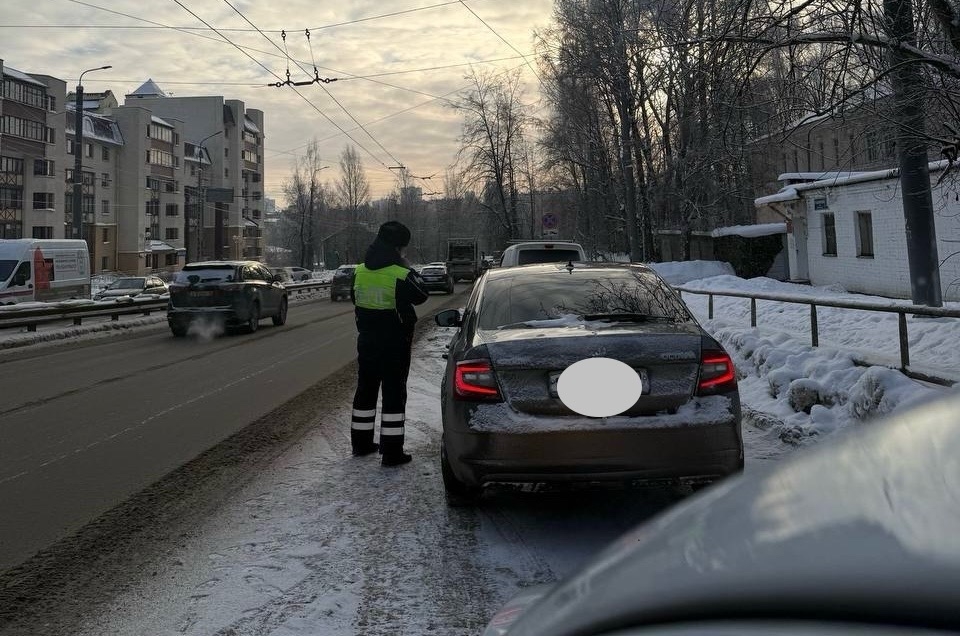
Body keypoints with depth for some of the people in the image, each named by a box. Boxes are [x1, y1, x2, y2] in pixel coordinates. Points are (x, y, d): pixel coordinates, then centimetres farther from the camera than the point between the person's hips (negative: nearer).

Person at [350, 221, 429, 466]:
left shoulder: (359, 272, 0)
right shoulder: (401, 275, -19)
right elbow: (421, 296, -2)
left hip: (367, 342, 6)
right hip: (395, 344, -6)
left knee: (366, 390, 17)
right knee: (394, 394, 1)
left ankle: (361, 443, 28)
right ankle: (392, 452, 1)